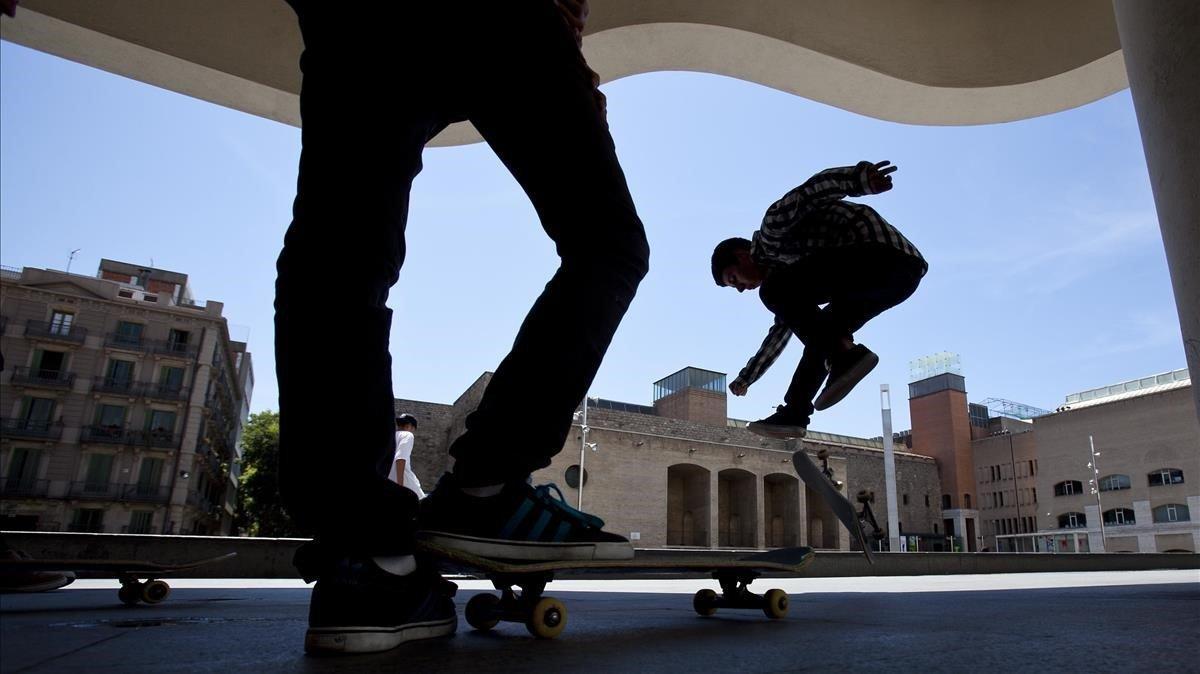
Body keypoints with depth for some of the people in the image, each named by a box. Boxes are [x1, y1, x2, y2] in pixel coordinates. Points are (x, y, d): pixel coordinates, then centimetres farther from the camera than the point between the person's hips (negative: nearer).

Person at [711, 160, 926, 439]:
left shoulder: (772, 232, 6)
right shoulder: (785, 264, 31)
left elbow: (810, 191, -12)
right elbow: (784, 326, 41)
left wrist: (859, 178, -32)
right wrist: (747, 376, 50)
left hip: (880, 251, -10)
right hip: (903, 274, 10)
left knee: (776, 293, -11)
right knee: (822, 330, 21)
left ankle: (846, 354, -18)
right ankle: (795, 411, 13)